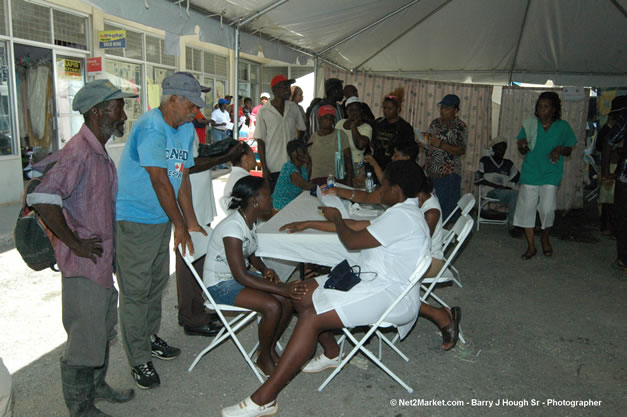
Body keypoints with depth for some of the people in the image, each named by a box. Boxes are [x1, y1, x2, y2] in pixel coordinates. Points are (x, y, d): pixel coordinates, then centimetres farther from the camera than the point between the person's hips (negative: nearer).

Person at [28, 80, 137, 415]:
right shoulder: (79, 153, -21)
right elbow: (43, 199, -31)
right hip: (84, 262, -10)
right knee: (86, 335, 5)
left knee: (103, 328, 22)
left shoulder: (99, 152, 10)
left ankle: (96, 386, 41)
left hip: (102, 258, 10)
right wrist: (75, 243, -23)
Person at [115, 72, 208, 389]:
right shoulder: (151, 128, -20)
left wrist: (191, 222, 7)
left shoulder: (186, 129, 8)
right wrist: (180, 226, -14)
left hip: (161, 218, 9)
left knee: (157, 282, 19)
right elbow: (160, 180, -21)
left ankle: (149, 337, 38)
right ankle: (139, 360, 12)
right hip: (133, 220, -8)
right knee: (136, 291, 0)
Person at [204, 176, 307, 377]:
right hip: (221, 284, -8)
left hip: (240, 275, 8)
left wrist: (264, 269, -7)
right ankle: (264, 358, 0)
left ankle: (270, 348, 12)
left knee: (288, 301, -8)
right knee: (272, 306, -24)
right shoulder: (232, 227, -28)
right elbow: (241, 276, -29)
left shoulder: (250, 220, 0)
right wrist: (281, 289, -29)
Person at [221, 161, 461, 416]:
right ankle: (332, 354, 20)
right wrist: (308, 224, 20)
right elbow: (356, 226, 20)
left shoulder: (402, 216, -19)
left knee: (312, 318, -24)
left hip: (388, 293, -11)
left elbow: (352, 241, -17)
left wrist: (336, 218, 4)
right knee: (301, 295, 2)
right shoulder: (402, 212, 16)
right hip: (370, 279, 11)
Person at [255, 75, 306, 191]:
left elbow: (301, 129, 20)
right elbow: (260, 141, -5)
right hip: (273, 167, -4)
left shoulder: (293, 108, 5)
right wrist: (264, 168, -8)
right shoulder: (264, 112, -6)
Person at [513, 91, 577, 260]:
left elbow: (569, 150, 10)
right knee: (526, 208, 1)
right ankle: (531, 246, 16)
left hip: (550, 175, -1)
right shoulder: (529, 124, 1)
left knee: (547, 209, -10)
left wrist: (560, 149, -12)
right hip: (530, 173, 2)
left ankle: (545, 239, 22)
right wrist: (522, 146, -15)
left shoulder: (563, 126, 0)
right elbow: (523, 151, 8)